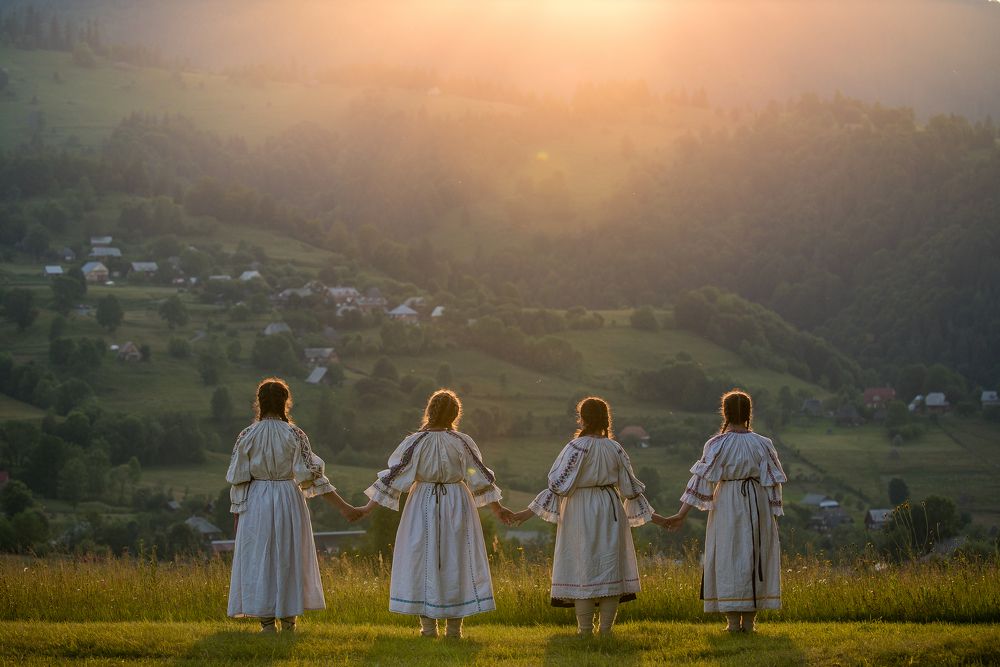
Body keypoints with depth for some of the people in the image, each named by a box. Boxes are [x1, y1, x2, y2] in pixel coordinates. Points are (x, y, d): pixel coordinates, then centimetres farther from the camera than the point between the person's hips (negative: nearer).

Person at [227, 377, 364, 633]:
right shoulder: (295, 435, -6)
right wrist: (343, 506, -7)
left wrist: (237, 515, 6)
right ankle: (288, 619, 16)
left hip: (256, 501, 0)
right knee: (289, 558, 11)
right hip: (289, 501, 1)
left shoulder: (247, 436, -5)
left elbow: (238, 479, -3)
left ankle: (267, 621, 3)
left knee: (259, 557, 5)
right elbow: (313, 475, -9)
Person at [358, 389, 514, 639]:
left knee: (423, 562, 6)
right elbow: (482, 479, 0)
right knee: (456, 562, 7)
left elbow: (393, 476, -8)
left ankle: (428, 626, 5)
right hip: (457, 505, 1)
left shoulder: (415, 442, -8)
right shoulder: (463, 443, -5)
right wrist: (497, 508, 12)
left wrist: (369, 506, -2)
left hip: (423, 507, -1)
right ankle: (454, 626, 8)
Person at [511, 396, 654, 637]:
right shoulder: (615, 449, 2)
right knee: (609, 565, 7)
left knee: (582, 568, 1)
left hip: (580, 511, -4)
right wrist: (650, 516, 21)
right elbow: (630, 487, 8)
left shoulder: (577, 447, -12)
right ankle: (606, 629, 6)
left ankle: (585, 630, 2)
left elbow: (558, 483, -14)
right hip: (610, 512, 4)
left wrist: (531, 511, -11)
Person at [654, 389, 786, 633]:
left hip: (726, 504, -2)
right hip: (756, 503, 2)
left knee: (728, 558, 4)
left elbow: (702, 480, -12)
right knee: (754, 557, 9)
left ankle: (733, 620, 2)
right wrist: (772, 516, 6)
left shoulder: (717, 444, -9)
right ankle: (750, 620, 9)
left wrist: (681, 514, -11)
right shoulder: (762, 444, -3)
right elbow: (772, 482, -2)